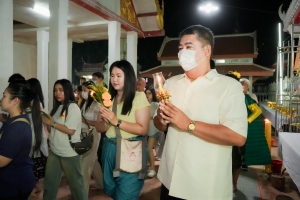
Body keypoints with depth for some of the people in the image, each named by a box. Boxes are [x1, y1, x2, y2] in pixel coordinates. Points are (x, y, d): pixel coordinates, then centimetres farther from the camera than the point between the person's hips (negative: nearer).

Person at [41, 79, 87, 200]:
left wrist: (52, 123, -14)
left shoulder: (73, 107, -12)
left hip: (69, 153, -7)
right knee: (49, 182, 17)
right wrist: (46, 122, -6)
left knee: (75, 182, 8)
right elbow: (52, 130, 13)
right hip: (54, 151, 7)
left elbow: (70, 130, -20)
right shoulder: (57, 107, 10)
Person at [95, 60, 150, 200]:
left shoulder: (139, 97, -9)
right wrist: (107, 122, -14)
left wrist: (117, 121, -20)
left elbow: (143, 129, -15)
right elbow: (99, 127, 8)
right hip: (109, 149, 6)